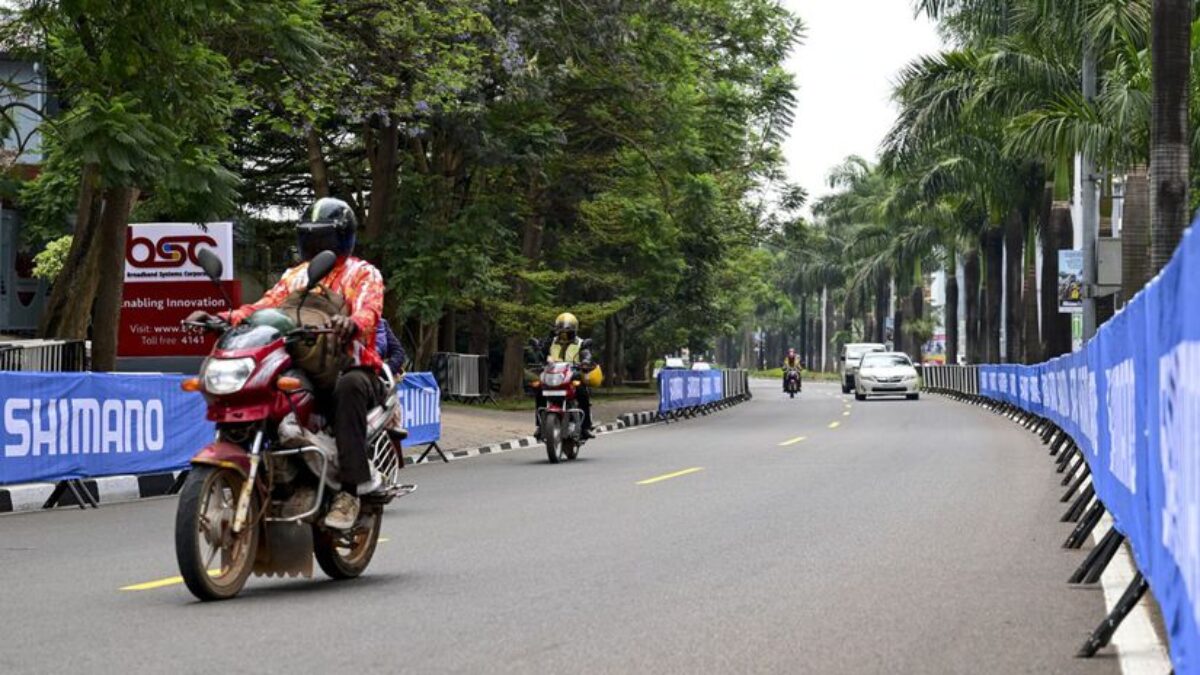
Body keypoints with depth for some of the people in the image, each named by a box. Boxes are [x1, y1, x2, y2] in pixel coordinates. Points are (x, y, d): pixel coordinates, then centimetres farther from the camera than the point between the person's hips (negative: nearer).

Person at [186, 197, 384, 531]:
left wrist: (351, 323, -41)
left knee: (349, 387, -40)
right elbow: (264, 306, 9)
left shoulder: (364, 274, 6)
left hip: (352, 368, -5)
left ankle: (350, 490, -42)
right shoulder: (295, 275, 24)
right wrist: (223, 318, -10)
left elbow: (368, 311, -15)